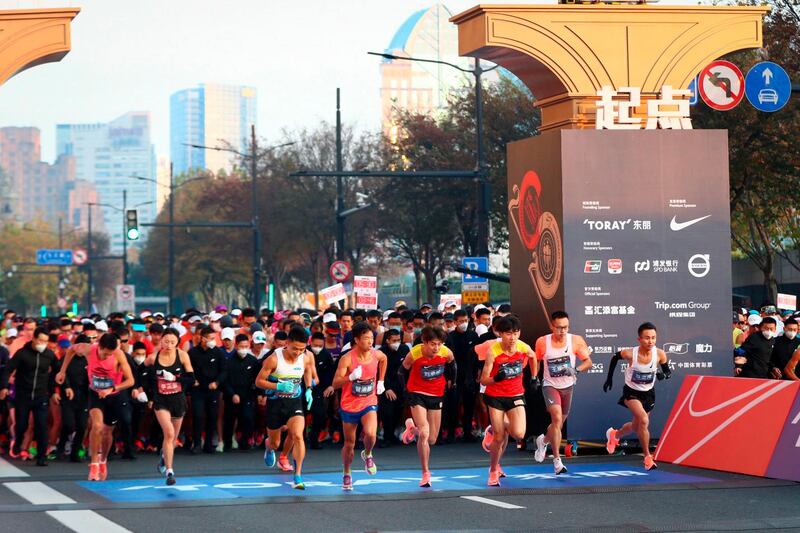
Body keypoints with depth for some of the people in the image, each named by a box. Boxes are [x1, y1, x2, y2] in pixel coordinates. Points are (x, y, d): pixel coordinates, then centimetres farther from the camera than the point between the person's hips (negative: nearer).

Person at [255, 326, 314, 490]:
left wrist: (308, 389, 6)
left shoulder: (306, 358, -8)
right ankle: (269, 448, 53)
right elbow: (259, 381, -12)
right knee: (275, 443, 13)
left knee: (298, 435, -22)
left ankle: (298, 476, -19)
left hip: (295, 402, 1)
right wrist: (279, 386, -27)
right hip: (275, 402, -1)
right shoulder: (274, 359, -19)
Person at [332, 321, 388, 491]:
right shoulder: (347, 359, -18)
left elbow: (384, 359, 21)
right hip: (349, 405, -1)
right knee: (349, 443, 10)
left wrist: (381, 381, 15)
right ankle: (346, 475, 34)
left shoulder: (376, 354, -6)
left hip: (369, 403, 1)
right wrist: (351, 377, -36)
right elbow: (335, 383, -19)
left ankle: (367, 455, 8)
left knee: (370, 434, -26)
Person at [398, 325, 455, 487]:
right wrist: (406, 389, 2)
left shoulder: (446, 353, -17)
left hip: (437, 395, 3)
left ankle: (413, 427, 42)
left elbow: (452, 364, 7)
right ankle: (425, 473, -7)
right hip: (417, 394, -3)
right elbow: (403, 370, -4)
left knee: (431, 440, 9)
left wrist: (450, 380, 15)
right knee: (424, 433, -19)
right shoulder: (414, 354, -23)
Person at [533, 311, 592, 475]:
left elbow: (588, 361, -10)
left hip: (568, 386, 3)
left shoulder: (576, 341, -13)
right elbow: (535, 360, 5)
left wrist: (576, 370, -27)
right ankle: (557, 460, -18)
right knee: (557, 418, -22)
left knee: (560, 422, 17)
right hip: (550, 385, -3)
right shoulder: (542, 342, -13)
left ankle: (543, 441, 50)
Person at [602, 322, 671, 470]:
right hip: (631, 392, -4)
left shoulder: (659, 354, -21)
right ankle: (647, 457, -14)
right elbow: (615, 358, -4)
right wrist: (609, 378, 2)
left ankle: (614, 435, 55)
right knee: (644, 420, -27)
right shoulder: (630, 354, -26)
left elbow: (668, 372, -6)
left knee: (636, 426, 21)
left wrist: (664, 374, -30)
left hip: (648, 393, 4)